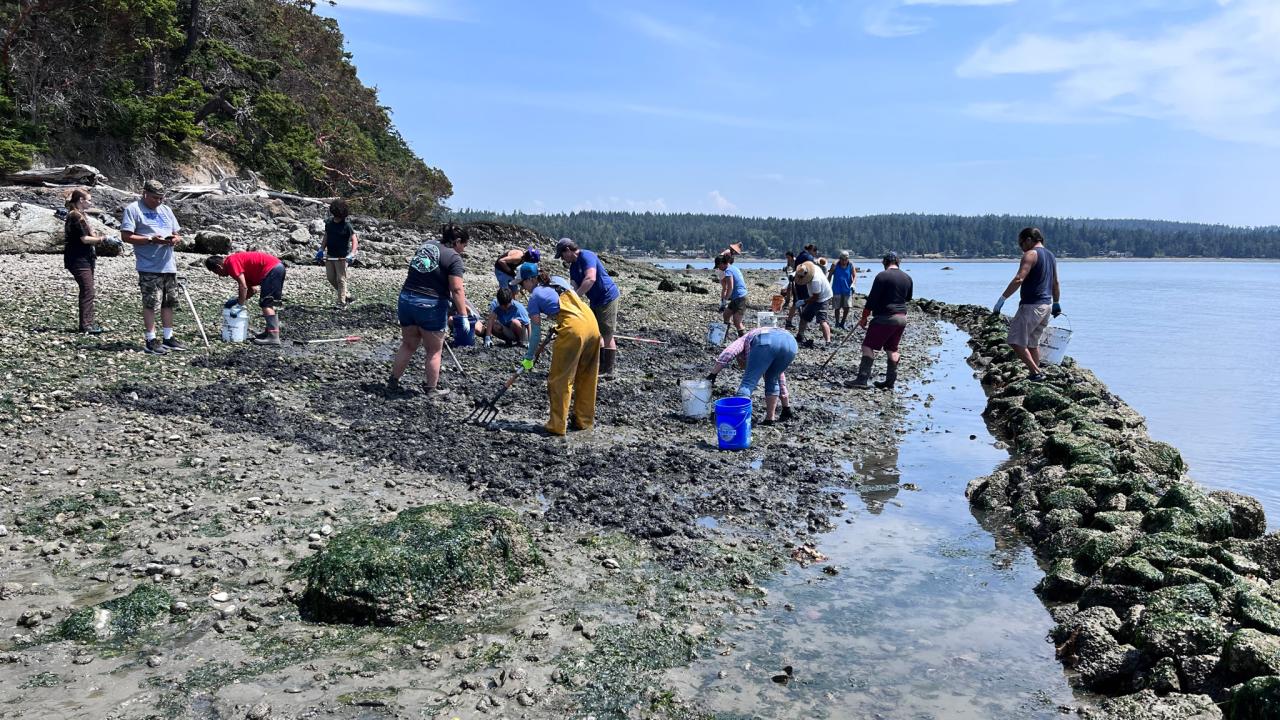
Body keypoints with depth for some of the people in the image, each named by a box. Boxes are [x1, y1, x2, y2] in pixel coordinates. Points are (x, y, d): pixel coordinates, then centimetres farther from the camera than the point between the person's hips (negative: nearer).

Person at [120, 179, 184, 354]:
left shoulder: (166, 210, 17)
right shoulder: (133, 209, -3)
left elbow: (177, 233, 20)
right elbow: (126, 236, -10)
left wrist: (176, 239, -4)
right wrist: (151, 239, -19)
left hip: (169, 266, 7)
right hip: (149, 267, -7)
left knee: (168, 303, 11)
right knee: (151, 304, -5)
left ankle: (168, 338, 20)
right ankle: (151, 340, 2)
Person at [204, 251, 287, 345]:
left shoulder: (231, 262, -7)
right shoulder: (238, 259, 22)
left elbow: (243, 286, -15)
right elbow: (253, 288, 20)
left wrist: (240, 306, -8)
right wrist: (238, 300, 15)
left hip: (271, 269, -10)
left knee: (265, 304, -10)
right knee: (269, 303, 20)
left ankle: (273, 337, -17)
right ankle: (270, 331, 26)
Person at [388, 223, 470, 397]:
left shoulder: (426, 245, 13)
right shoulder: (454, 257, -8)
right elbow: (457, 290, -16)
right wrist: (463, 316, -15)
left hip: (406, 299, 6)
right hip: (431, 306, -6)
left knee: (408, 346, 19)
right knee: (434, 350, 9)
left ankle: (393, 382, 24)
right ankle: (431, 389, 15)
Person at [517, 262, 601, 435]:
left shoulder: (535, 297, 4)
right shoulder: (559, 280, 21)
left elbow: (536, 332, 5)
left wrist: (529, 358, 14)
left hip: (573, 330, -7)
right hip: (592, 323, 7)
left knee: (560, 379, 6)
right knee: (586, 376, 17)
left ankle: (557, 425, 10)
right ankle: (584, 420, 28)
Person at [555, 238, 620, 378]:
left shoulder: (586, 256, -18)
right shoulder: (573, 267, 10)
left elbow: (591, 279, -33)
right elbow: (575, 288, 4)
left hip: (608, 298, -10)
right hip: (595, 301, 10)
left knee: (607, 335, -5)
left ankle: (609, 371, 1)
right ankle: (601, 367, 25)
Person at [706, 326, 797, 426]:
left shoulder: (744, 340, 35)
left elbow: (728, 353, 12)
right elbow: (780, 378, 49)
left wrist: (713, 373, 15)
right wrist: (786, 409, 57)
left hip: (765, 343, -5)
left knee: (748, 383, -2)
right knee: (772, 380, 26)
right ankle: (770, 418, 21)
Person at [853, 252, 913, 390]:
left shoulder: (882, 276, -11)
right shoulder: (907, 278, 9)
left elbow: (872, 299, -12)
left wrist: (864, 318, -5)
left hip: (884, 317, -7)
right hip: (902, 318, 7)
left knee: (868, 346, -4)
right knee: (892, 350, 14)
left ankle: (862, 379, -12)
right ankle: (890, 382, 15)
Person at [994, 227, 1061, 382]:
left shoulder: (1031, 254, -11)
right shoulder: (1051, 256, 17)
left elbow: (1019, 279, -23)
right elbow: (1055, 283, 25)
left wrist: (1002, 298, -24)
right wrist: (1056, 303, 34)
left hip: (1031, 305, -9)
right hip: (1047, 305, 9)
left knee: (1016, 341, -7)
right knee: (1033, 343, 16)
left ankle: (1035, 373, -11)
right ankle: (1036, 373, 16)